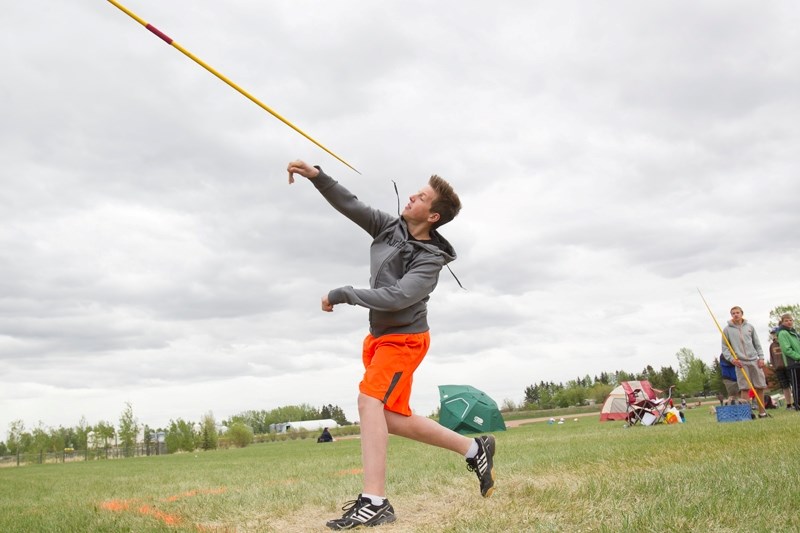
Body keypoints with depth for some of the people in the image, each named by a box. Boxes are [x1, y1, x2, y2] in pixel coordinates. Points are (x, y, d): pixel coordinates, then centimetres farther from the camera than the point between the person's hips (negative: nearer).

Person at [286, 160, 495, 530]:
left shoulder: (430, 259, -18)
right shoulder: (389, 227, 2)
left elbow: (395, 297, -29)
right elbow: (350, 205, -1)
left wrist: (342, 295, -23)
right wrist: (316, 176, -15)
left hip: (404, 338, -8)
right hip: (379, 336, 8)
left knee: (370, 401, -23)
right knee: (394, 418, 10)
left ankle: (373, 502, -24)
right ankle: (474, 449, 23)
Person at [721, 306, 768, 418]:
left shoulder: (749, 326, 11)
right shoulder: (727, 329, 3)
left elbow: (757, 344, 13)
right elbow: (724, 347, 3)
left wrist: (761, 357, 3)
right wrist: (731, 359, -10)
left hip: (754, 360, 3)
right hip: (740, 362, -3)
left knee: (760, 387, 4)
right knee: (744, 388, -6)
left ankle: (762, 412, 13)